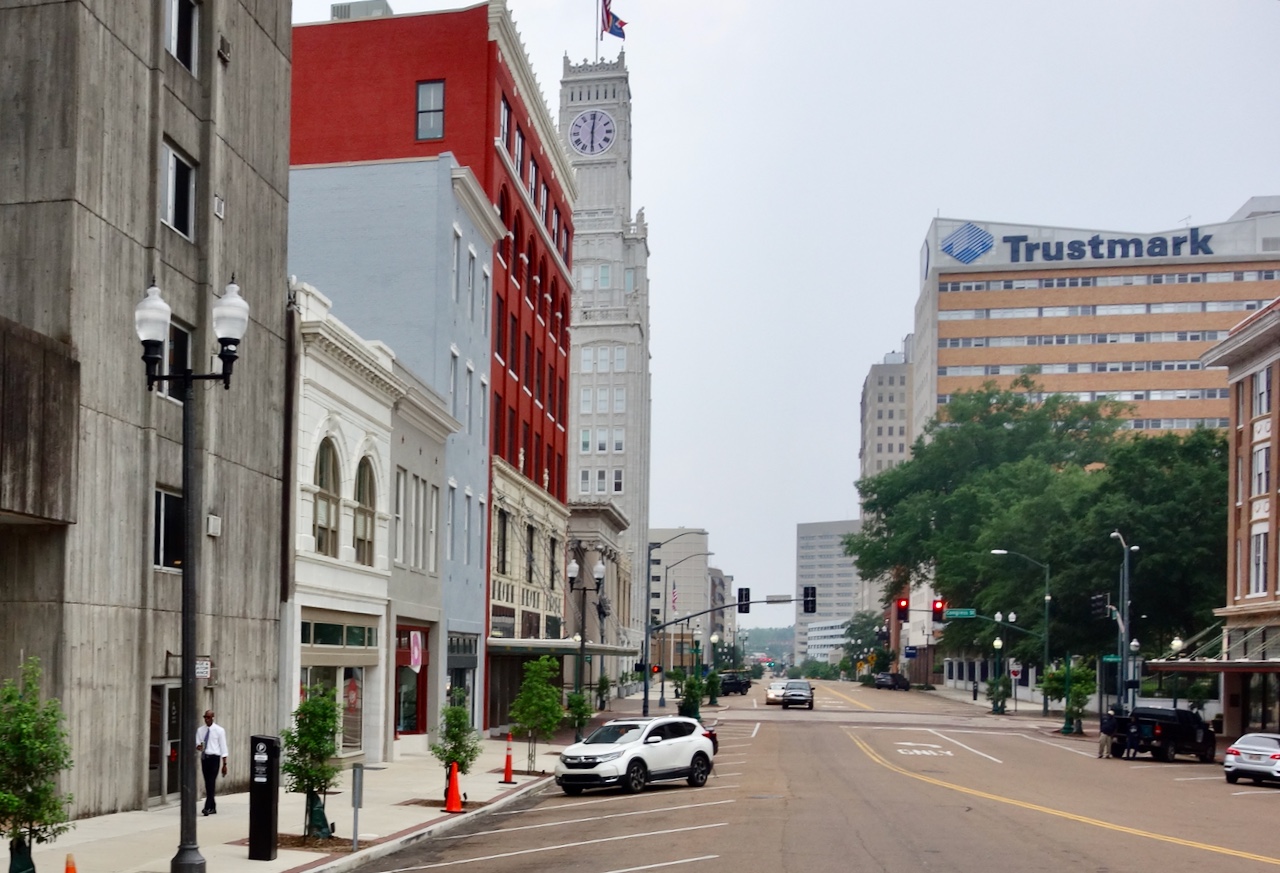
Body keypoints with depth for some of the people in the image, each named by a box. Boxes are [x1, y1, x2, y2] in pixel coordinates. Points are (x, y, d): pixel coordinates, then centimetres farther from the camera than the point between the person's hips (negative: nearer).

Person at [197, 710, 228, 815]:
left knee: (211, 783, -13)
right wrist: (198, 747, -18)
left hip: (214, 757, -5)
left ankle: (207, 807, -16)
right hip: (204, 758, 5)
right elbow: (197, 744, 9)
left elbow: (223, 747, -1)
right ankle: (212, 808, 17)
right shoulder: (200, 731, 10)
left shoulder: (219, 730, -2)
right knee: (207, 783, 8)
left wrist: (224, 764, -4)